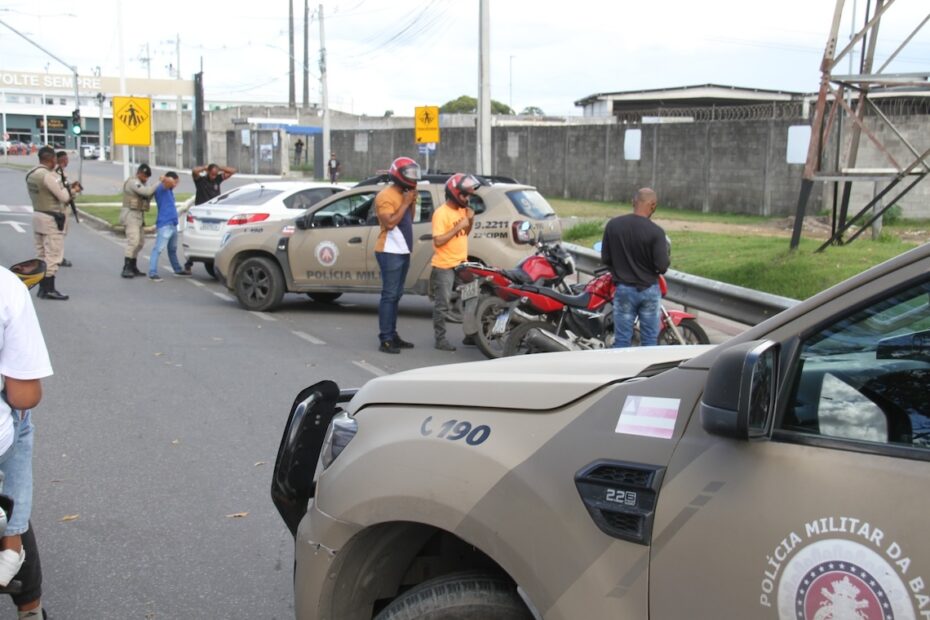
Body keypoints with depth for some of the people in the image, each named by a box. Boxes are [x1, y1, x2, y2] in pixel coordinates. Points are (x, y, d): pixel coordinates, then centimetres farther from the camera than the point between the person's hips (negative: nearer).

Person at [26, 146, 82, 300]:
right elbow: (64, 197, -15)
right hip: (51, 219, -9)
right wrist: (73, 190, 4)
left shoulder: (30, 175, 8)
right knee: (53, 255, -4)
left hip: (37, 216, 9)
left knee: (41, 254, 13)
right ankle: (49, 289, -3)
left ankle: (42, 288, 18)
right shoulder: (49, 176, -19)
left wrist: (67, 189, 9)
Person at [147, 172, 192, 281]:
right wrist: (164, 179, -10)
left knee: (173, 249, 22)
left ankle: (178, 270, 33)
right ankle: (152, 273, -17)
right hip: (164, 224, -10)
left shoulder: (168, 190, 18)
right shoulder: (161, 188, -10)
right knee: (158, 249, -13)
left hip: (173, 224, 10)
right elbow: (169, 181, -28)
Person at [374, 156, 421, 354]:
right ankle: (385, 340, -11)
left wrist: (413, 203, 5)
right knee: (389, 295, -11)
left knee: (396, 296, 12)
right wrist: (406, 203, -17)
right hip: (390, 253, -9)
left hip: (403, 252, 9)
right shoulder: (386, 196, -13)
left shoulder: (403, 194, 16)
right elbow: (390, 222, -22)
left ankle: (392, 335, 17)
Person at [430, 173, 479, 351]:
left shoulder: (462, 210, 9)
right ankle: (440, 339, 2)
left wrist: (470, 221, 2)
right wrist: (458, 227, -22)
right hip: (444, 267, -8)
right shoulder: (441, 213, -16)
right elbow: (438, 241, -22)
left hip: (462, 264, 8)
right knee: (442, 305, -3)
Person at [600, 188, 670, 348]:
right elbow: (662, 266, -16)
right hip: (649, 290, -1)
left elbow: (605, 259, -1)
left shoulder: (613, 225, -8)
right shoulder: (656, 231, -16)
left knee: (622, 340, 7)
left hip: (624, 289, 2)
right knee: (650, 340, 10)